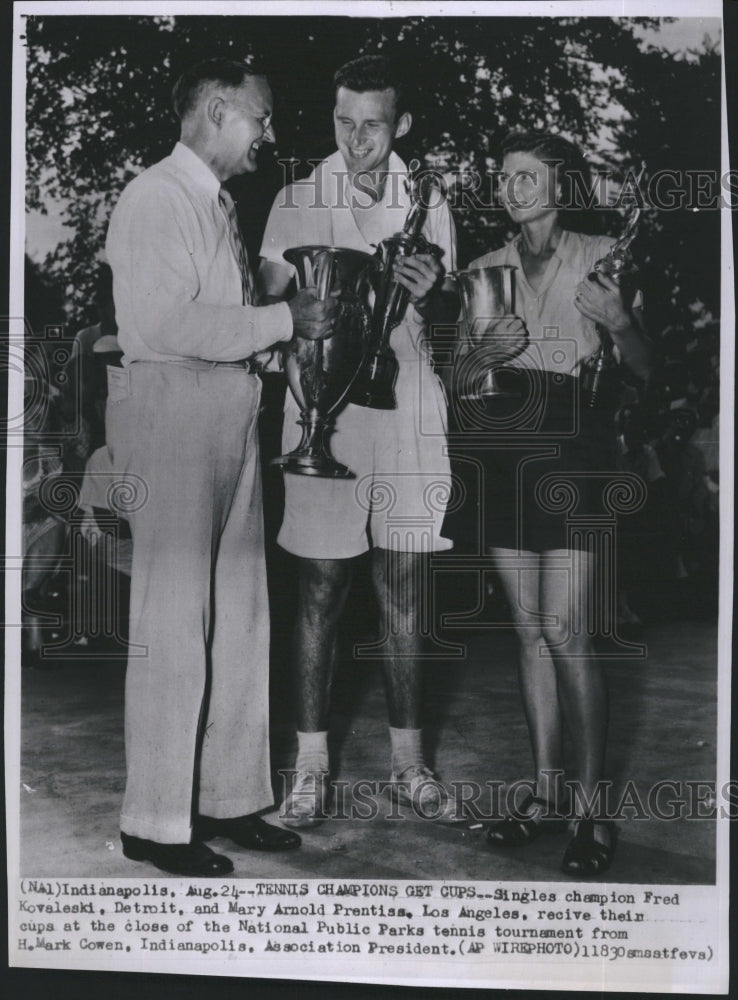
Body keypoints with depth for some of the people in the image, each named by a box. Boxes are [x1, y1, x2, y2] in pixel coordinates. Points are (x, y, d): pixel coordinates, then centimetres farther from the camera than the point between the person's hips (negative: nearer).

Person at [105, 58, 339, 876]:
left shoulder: (220, 204, 21)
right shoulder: (157, 198, -6)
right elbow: (168, 324, -19)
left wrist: (298, 314, 5)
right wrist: (285, 320, -14)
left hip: (231, 417, 9)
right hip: (170, 412, -9)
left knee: (240, 615, 10)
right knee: (173, 622, -4)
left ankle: (227, 798, 22)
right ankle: (155, 823, 9)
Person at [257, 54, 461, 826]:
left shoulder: (427, 202, 10)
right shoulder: (296, 200, 4)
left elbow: (450, 316, 11)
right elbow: (269, 307, 3)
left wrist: (430, 295, -11)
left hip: (408, 414, 2)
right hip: (323, 414, -2)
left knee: (402, 590, 7)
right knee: (321, 589, 1)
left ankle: (407, 759, 19)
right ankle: (311, 763, 13)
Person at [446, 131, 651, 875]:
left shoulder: (601, 256, 6)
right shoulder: (484, 270, 15)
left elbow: (642, 368, 4)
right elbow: (459, 379, 13)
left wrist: (621, 323, -15)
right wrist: (488, 350, -7)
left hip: (573, 446, -4)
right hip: (501, 448, 4)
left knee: (565, 633, -9)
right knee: (529, 629, 8)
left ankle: (591, 809, 3)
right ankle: (545, 792, 19)